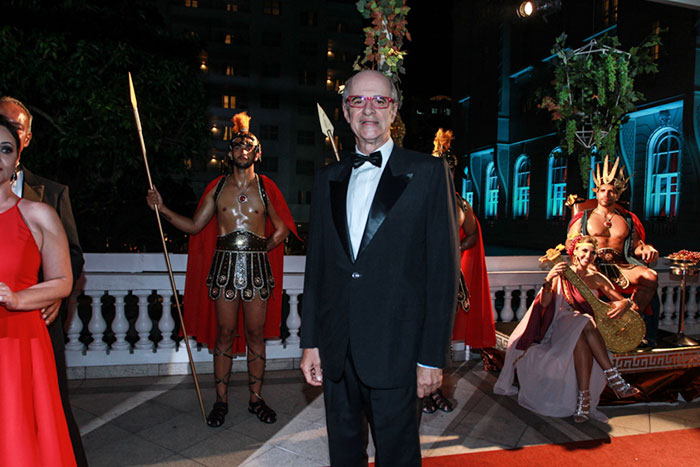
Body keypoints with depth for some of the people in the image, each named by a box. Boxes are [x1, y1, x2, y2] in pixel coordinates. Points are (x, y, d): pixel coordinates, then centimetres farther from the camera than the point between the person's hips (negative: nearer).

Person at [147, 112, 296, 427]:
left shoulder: (265, 187, 6)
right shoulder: (218, 187, 9)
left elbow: (282, 228, 10)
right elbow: (194, 226, 9)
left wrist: (262, 248, 0)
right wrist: (162, 209, 1)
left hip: (256, 267, 0)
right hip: (224, 265, 1)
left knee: (256, 333, 5)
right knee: (224, 333, 4)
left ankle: (256, 399, 18)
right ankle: (221, 401, 17)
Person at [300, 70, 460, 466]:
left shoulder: (428, 172, -4)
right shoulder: (328, 178, 9)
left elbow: (443, 268, -7)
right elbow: (316, 265, 10)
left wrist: (433, 357, -10)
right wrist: (311, 342, 8)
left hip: (397, 350, -4)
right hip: (336, 349, 4)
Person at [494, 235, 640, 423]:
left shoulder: (596, 278, 8)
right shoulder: (562, 274, 1)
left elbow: (622, 300, 10)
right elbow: (544, 303, -10)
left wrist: (624, 304, -17)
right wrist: (549, 280, -28)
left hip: (586, 331, 2)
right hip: (563, 326, -2)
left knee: (581, 342, -36)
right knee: (585, 322, -36)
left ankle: (584, 396, -35)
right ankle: (614, 378, -35)